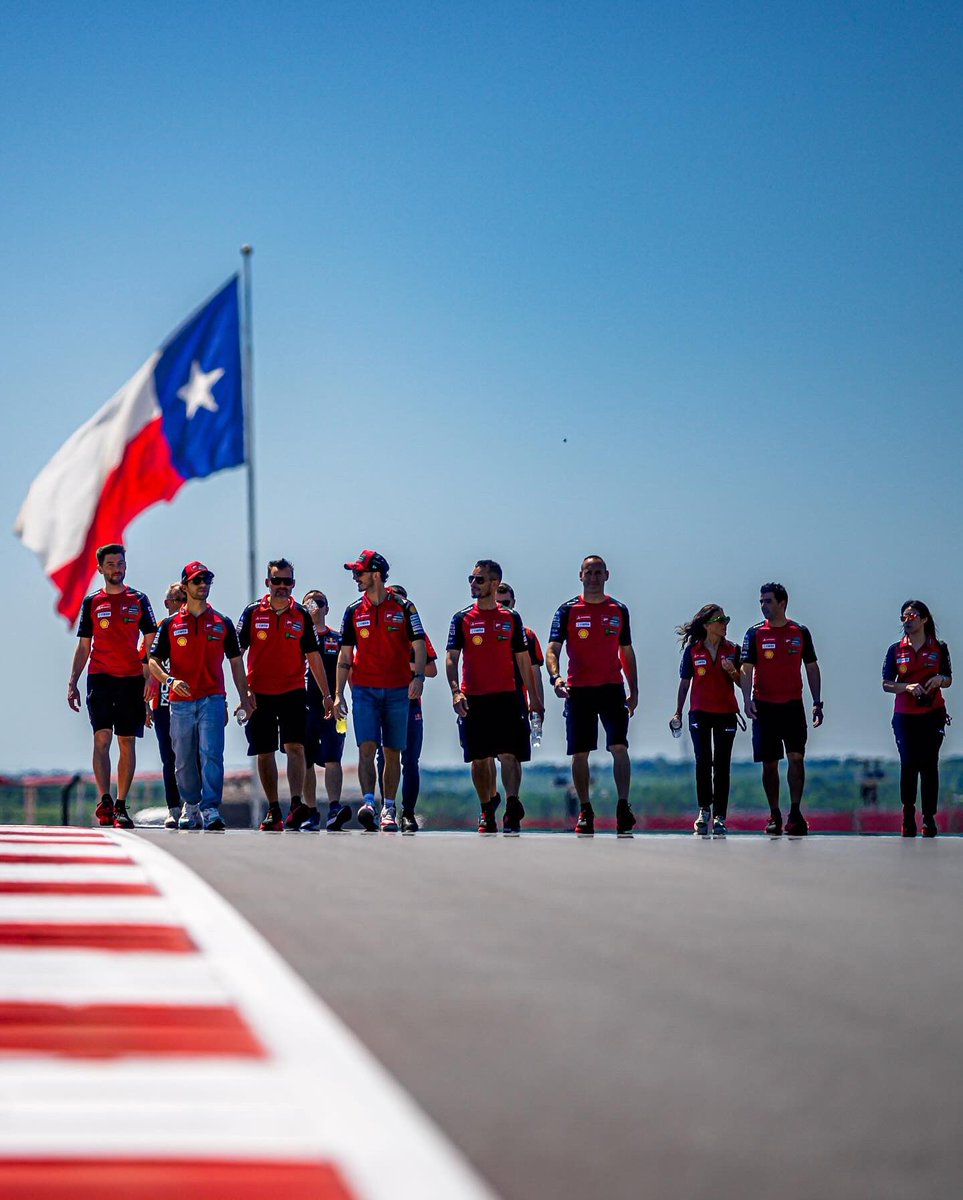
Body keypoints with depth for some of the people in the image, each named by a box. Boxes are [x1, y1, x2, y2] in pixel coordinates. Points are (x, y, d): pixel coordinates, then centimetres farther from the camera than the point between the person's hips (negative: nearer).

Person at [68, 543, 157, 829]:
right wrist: (72, 683, 6)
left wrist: (151, 678, -6)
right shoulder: (92, 602, 10)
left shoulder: (138, 601, 9)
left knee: (127, 743, 1)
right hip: (100, 678, 0)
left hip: (132, 680, 0)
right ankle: (105, 801, -18)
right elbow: (83, 647, 13)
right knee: (102, 738, -14)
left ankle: (120, 805, 7)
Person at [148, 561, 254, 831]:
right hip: (181, 702, 1)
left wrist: (244, 697, 9)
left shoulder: (222, 623, 10)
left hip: (212, 700, -1)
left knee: (211, 754, -15)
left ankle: (211, 809, -19)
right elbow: (153, 661, 6)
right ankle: (190, 806, 24)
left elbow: (235, 661, 15)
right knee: (184, 761, 7)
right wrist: (170, 680, -14)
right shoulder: (170, 624, 7)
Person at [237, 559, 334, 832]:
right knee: (264, 753, 5)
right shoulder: (253, 613, 2)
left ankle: (297, 805, -21)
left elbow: (313, 656, 11)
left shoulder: (301, 616, 6)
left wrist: (326, 694, 10)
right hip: (259, 694, 0)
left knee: (295, 747, -14)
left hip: (293, 692, 0)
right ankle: (273, 810, 13)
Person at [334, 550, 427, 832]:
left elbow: (419, 646, -1)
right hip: (364, 690, 1)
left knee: (393, 753, 4)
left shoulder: (403, 608, 1)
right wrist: (338, 694, 5)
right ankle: (368, 803, -21)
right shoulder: (354, 611, 8)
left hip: (397, 691, -1)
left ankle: (389, 809, 11)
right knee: (367, 748, -13)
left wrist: (418, 676, -18)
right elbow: (345, 656, 11)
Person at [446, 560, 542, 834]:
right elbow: (451, 659, 1)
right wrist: (455, 691, -14)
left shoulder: (511, 619, 8)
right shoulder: (462, 619, 5)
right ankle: (487, 813, 17)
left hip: (506, 697, 0)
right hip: (473, 699, 0)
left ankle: (512, 807, -14)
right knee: (479, 758, 6)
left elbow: (523, 660, 12)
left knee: (509, 754, -12)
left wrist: (533, 696, 9)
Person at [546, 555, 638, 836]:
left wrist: (634, 691, 11)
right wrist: (555, 677, -22)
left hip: (612, 687, 0)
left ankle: (623, 806, -11)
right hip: (578, 689, 0)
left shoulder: (619, 610, 10)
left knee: (619, 747, -13)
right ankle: (585, 811, 12)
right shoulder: (568, 610, 3)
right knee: (579, 752, 3)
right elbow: (552, 649, -3)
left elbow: (627, 653, 16)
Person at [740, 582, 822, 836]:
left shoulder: (800, 632, 5)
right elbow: (747, 669, -2)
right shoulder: (755, 633, 3)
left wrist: (817, 703, 5)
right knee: (769, 763, 3)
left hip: (793, 704, 0)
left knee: (796, 757, -10)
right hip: (764, 706, 0)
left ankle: (795, 812, -5)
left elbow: (811, 668, 10)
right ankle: (774, 815, 11)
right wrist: (747, 699, -17)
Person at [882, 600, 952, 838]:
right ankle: (908, 815, 12)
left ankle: (929, 818, 2)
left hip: (933, 714, 0)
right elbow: (886, 684, 3)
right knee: (908, 764, -2)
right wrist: (907, 687, -15)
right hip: (904, 717, 0)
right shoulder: (896, 650, 5)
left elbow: (948, 680, 12)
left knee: (929, 764, -2)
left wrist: (939, 679, -11)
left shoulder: (938, 648, 5)